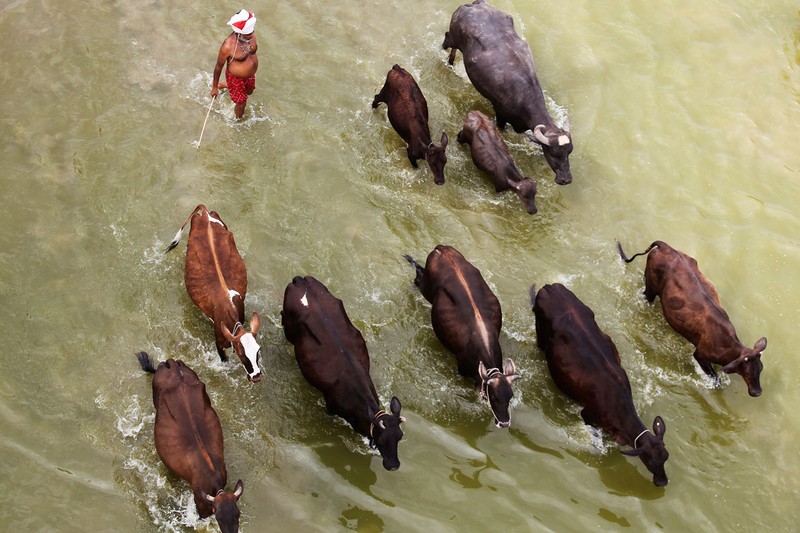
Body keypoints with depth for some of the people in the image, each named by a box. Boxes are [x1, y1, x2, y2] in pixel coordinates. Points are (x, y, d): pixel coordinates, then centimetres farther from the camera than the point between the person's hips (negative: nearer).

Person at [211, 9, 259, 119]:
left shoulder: (250, 34, -19)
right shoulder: (228, 46, -36)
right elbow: (219, 67, -20)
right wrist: (214, 87, -9)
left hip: (250, 75, 7)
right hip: (236, 78, -7)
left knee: (249, 92, 34)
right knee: (241, 104, 14)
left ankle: (223, 85, 58)